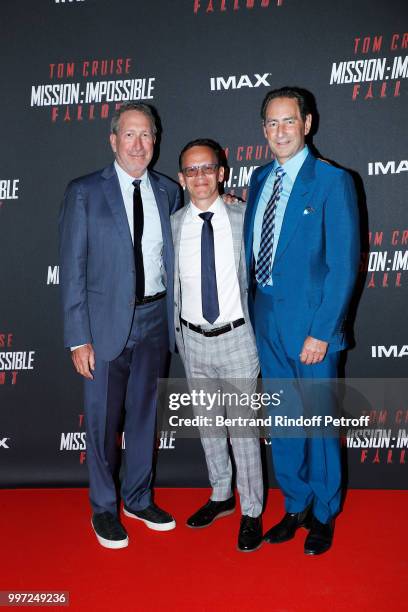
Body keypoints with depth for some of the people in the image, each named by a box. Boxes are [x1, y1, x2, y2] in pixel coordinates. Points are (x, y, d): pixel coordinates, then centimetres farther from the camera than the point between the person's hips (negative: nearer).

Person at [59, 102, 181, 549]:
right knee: (103, 420, 7)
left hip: (155, 319, 4)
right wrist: (78, 337, -12)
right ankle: (104, 507, 28)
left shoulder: (168, 191, 6)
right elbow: (72, 269, -8)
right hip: (106, 322, -3)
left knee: (145, 413, 16)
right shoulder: (84, 192, -6)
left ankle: (138, 498, 35)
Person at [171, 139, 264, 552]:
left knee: (243, 426, 3)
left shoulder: (243, 219, -6)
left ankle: (251, 512, 21)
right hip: (193, 340, 3)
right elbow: (171, 285, 6)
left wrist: (258, 331, 1)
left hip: (235, 337, -3)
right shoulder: (173, 225, -1)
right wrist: (178, 334, 6)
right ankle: (221, 495, 37)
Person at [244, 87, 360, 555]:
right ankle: (295, 507, 35)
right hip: (265, 320, 6)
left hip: (310, 324, -6)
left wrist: (321, 332, -16)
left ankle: (323, 516, 30)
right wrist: (249, 312, 7)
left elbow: (343, 264, -13)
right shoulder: (260, 179, 10)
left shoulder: (332, 182, -10)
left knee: (318, 423, 8)